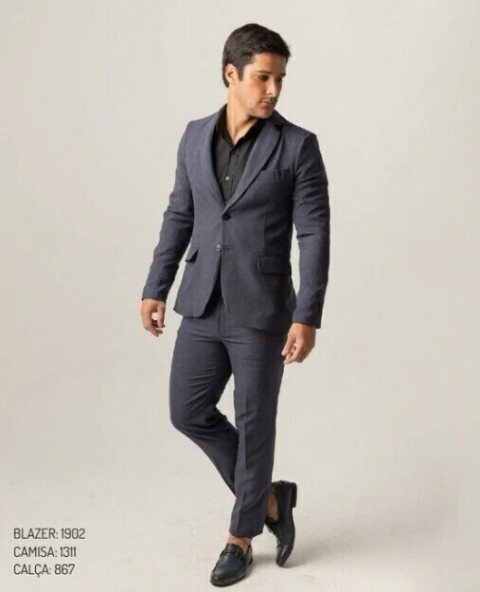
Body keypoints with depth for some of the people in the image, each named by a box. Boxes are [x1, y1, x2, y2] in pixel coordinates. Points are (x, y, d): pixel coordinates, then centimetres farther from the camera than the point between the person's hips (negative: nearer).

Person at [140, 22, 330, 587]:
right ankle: (269, 496, 28)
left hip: (263, 310, -5)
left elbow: (315, 236, -11)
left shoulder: (298, 146, -8)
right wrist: (155, 288, 9)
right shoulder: (196, 136, 6)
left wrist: (307, 318, -18)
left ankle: (241, 535, 26)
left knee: (254, 425, 5)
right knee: (189, 413, 8)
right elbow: (179, 216, 12)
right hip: (203, 306, 5)